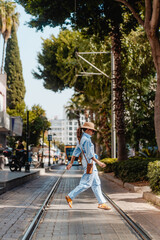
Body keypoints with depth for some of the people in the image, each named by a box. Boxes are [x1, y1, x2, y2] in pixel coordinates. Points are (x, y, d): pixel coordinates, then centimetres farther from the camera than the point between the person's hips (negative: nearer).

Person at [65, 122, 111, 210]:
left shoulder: (81, 139, 11)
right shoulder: (87, 140, -18)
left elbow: (76, 151, 13)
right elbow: (90, 154, -21)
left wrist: (71, 163, 15)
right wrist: (98, 162, -15)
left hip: (86, 162, 10)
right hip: (89, 162, -10)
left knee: (96, 183, 9)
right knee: (86, 183, -4)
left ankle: (102, 203, 11)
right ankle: (70, 197, 1)